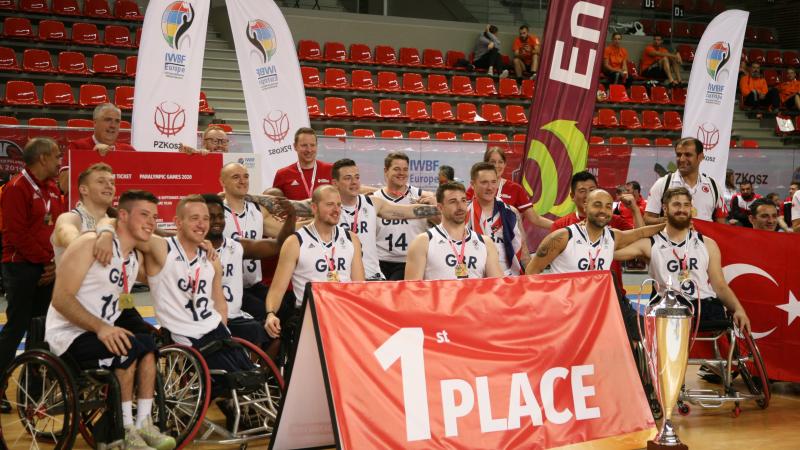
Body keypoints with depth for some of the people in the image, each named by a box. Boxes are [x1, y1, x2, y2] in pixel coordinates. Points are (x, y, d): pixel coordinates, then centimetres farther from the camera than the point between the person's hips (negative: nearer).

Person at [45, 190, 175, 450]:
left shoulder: (136, 258, 11)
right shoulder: (90, 245, -14)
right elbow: (61, 298, -21)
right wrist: (100, 327, -31)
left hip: (104, 334, 8)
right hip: (68, 336, -8)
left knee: (148, 344, -12)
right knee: (129, 348, -27)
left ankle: (143, 423, -7)